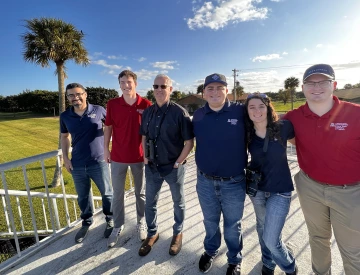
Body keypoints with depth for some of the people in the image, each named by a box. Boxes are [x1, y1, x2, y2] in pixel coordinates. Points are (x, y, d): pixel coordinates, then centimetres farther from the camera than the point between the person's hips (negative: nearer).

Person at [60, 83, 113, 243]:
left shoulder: (98, 110, -8)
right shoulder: (65, 116, 1)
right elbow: (64, 137, 12)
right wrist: (65, 158, 6)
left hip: (98, 162, -2)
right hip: (77, 165, 3)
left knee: (107, 193, 11)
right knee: (83, 197, 17)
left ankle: (110, 220, 35)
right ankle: (86, 222, 40)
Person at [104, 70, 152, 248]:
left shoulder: (146, 105, -8)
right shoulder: (112, 104, -3)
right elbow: (108, 127, 5)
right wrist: (106, 149, 4)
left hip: (139, 156, -1)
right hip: (118, 156, 2)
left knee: (140, 193, 15)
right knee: (117, 194, 14)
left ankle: (141, 223, 36)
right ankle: (118, 226, 34)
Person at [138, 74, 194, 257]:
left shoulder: (179, 112, -13)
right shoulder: (148, 112, 2)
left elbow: (189, 142, -12)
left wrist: (178, 163, -12)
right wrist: (145, 157, 4)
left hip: (173, 168, -4)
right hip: (152, 167, 4)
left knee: (178, 202, 17)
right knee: (150, 202, 17)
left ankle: (178, 233, 41)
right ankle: (152, 233, 41)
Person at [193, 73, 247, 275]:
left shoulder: (240, 111, -11)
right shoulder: (198, 115, -2)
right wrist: (202, 165, 8)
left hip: (234, 182, -2)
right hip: (205, 181, 3)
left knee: (233, 225, 19)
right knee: (210, 221, 24)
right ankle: (211, 251, 52)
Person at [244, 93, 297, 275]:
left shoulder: (283, 127, -16)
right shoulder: (247, 134, -10)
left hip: (280, 190, -2)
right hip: (256, 188, 3)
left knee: (271, 239, -2)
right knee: (262, 228, 22)